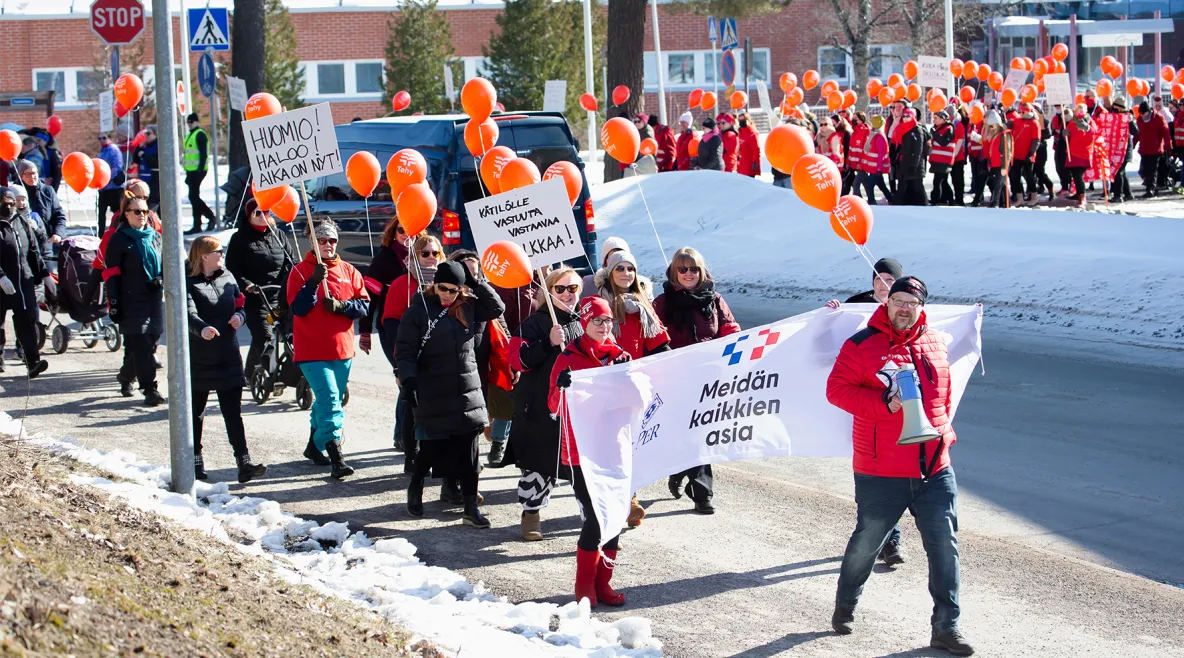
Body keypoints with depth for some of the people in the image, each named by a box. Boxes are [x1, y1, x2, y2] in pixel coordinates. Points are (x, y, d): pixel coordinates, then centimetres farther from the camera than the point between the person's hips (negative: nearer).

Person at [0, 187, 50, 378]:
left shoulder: (22, 224, 12)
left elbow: (34, 252, 17)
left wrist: (44, 274, 13)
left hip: (25, 282, 4)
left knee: (28, 320, -6)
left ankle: (33, 362, -11)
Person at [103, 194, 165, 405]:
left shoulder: (155, 237, 13)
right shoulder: (119, 239, -2)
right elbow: (111, 273, -5)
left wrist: (161, 281, 1)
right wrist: (114, 304, -11)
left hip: (155, 300, 6)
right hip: (132, 302, -5)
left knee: (150, 342, 9)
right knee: (141, 345, -11)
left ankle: (126, 376, 31)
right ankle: (149, 389, -12)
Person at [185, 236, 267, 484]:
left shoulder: (227, 278, 9)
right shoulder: (189, 284, -9)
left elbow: (240, 305, 18)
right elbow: (189, 314, -24)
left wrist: (239, 316, -6)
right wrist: (202, 329, -45)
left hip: (228, 356, 4)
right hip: (198, 359, -4)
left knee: (233, 412, -1)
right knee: (196, 412, 10)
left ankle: (244, 463, -7)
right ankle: (195, 461, 22)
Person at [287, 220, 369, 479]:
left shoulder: (348, 271, 9)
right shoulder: (301, 270, -2)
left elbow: (364, 305, 4)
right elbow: (298, 307, -12)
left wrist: (341, 305, -13)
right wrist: (314, 282, -23)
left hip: (342, 349, 5)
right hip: (312, 350, -5)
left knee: (329, 400, 16)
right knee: (329, 399, -17)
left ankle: (314, 446, 36)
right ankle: (336, 458, -22)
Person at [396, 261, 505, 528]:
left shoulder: (468, 307, 6)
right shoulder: (418, 311, -6)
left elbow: (497, 307, 10)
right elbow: (404, 351, -8)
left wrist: (475, 283, -1)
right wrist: (408, 380, -22)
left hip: (468, 392, 4)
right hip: (432, 394, -4)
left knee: (468, 451, 2)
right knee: (432, 447, 3)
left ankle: (471, 507, 7)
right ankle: (415, 487, 33)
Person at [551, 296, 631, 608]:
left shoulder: (618, 356, 9)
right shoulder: (569, 358, -2)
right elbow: (553, 406, -8)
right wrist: (561, 386, -30)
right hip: (581, 451, -4)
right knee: (594, 518, -9)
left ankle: (603, 582, 15)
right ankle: (585, 586, 5)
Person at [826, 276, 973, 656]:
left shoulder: (934, 344, 10)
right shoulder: (862, 345, -5)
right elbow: (837, 389, -12)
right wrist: (884, 403, -22)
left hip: (934, 468, 4)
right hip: (881, 472, -4)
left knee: (944, 545, 1)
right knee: (867, 542, 10)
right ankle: (845, 607, 34)